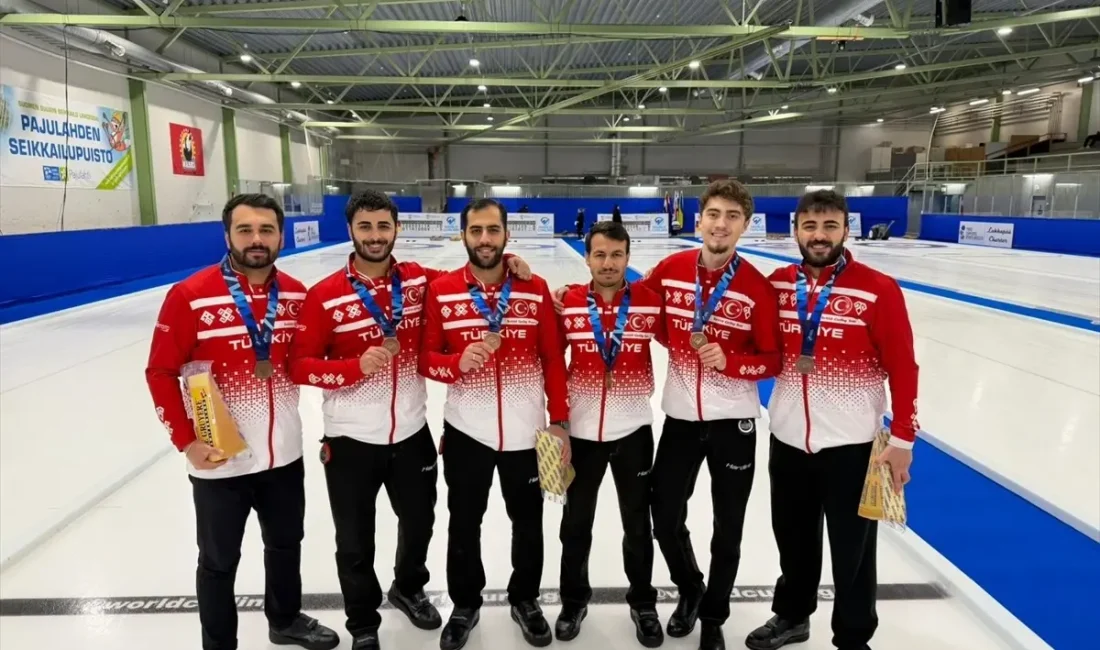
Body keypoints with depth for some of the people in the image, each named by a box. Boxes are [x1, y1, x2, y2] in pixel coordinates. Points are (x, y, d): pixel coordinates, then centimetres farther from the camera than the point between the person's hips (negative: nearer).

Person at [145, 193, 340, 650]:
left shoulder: (297, 295, -2)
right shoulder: (190, 297, -16)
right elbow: (160, 373, -11)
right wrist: (186, 441, -14)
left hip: (285, 455, 5)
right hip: (219, 462, -4)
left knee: (287, 544, 23)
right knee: (219, 562, 15)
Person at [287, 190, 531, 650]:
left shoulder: (420, 281, -3)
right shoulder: (325, 295, -12)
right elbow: (299, 365, -11)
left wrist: (503, 264, -5)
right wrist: (356, 366, -26)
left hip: (412, 432, 4)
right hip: (351, 439, -3)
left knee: (419, 523, 24)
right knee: (356, 544, 12)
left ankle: (408, 588, 54)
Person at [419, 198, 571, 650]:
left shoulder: (535, 289, -3)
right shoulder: (440, 291, -5)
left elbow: (553, 359, 1)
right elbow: (426, 359, -2)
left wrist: (560, 421, -1)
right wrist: (459, 361, -23)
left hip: (527, 431, 1)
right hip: (465, 430, 0)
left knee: (528, 521, 16)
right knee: (464, 523, 15)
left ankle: (525, 599, 40)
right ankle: (465, 604, 38)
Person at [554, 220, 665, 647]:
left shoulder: (650, 301, -8)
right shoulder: (567, 304, -6)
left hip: (633, 430, 0)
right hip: (580, 431, 1)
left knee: (638, 523, 14)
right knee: (576, 523, 15)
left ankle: (643, 603, 35)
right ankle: (574, 600, 36)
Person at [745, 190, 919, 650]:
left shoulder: (878, 290, -12)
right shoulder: (778, 285, 0)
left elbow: (903, 368, -9)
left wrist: (902, 439, -10)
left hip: (851, 444, -4)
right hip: (787, 438, 4)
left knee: (851, 551, 11)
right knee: (793, 539, 21)